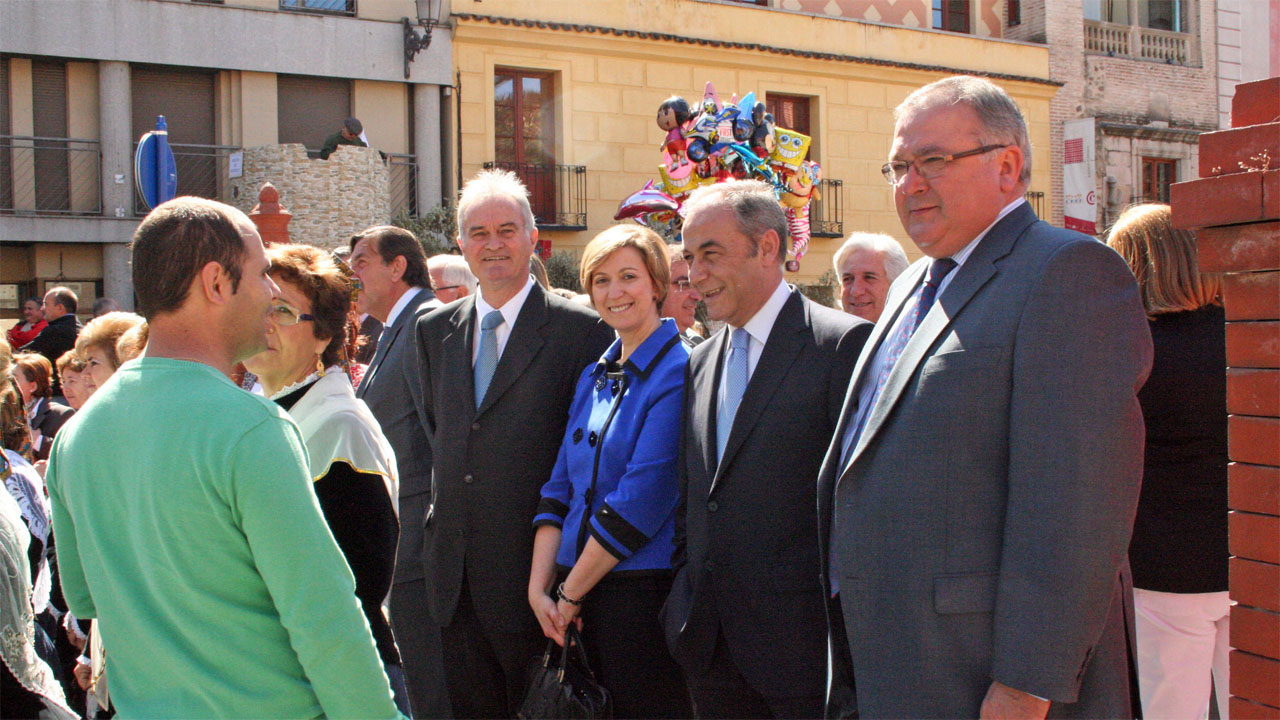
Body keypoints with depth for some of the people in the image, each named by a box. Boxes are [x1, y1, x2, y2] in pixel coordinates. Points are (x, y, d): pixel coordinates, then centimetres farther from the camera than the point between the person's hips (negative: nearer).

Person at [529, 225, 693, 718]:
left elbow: (643, 498, -17)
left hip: (643, 585, -7)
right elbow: (561, 486, 10)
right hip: (575, 591, 7)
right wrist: (539, 586, -1)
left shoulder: (678, 371, -11)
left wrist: (570, 594, -11)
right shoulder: (594, 376, 12)